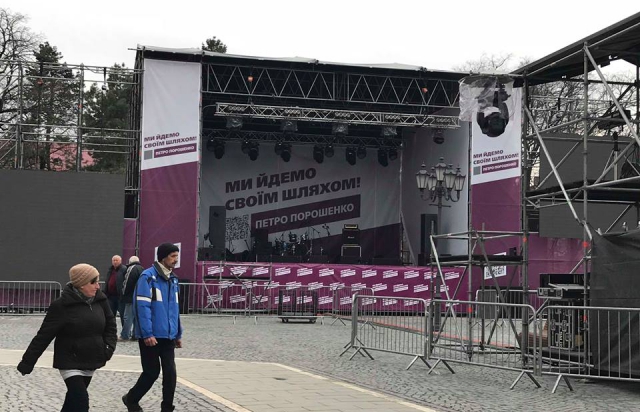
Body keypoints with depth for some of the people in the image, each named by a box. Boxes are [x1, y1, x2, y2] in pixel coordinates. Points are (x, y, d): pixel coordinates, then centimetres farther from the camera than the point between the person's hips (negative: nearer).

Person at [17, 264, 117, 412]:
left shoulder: (99, 300, 0)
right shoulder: (62, 305, -16)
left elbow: (110, 324, 13)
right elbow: (44, 335, -13)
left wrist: (109, 346, -4)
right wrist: (28, 362, -10)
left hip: (90, 361, 6)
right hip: (70, 362, -6)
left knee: (74, 399, 18)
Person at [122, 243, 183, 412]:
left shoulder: (173, 279, 12)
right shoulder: (148, 277, -12)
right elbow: (142, 307, -16)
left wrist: (178, 334, 15)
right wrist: (147, 334, -20)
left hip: (168, 336, 6)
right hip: (151, 336, -6)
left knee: (170, 372, 1)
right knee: (152, 372, 4)